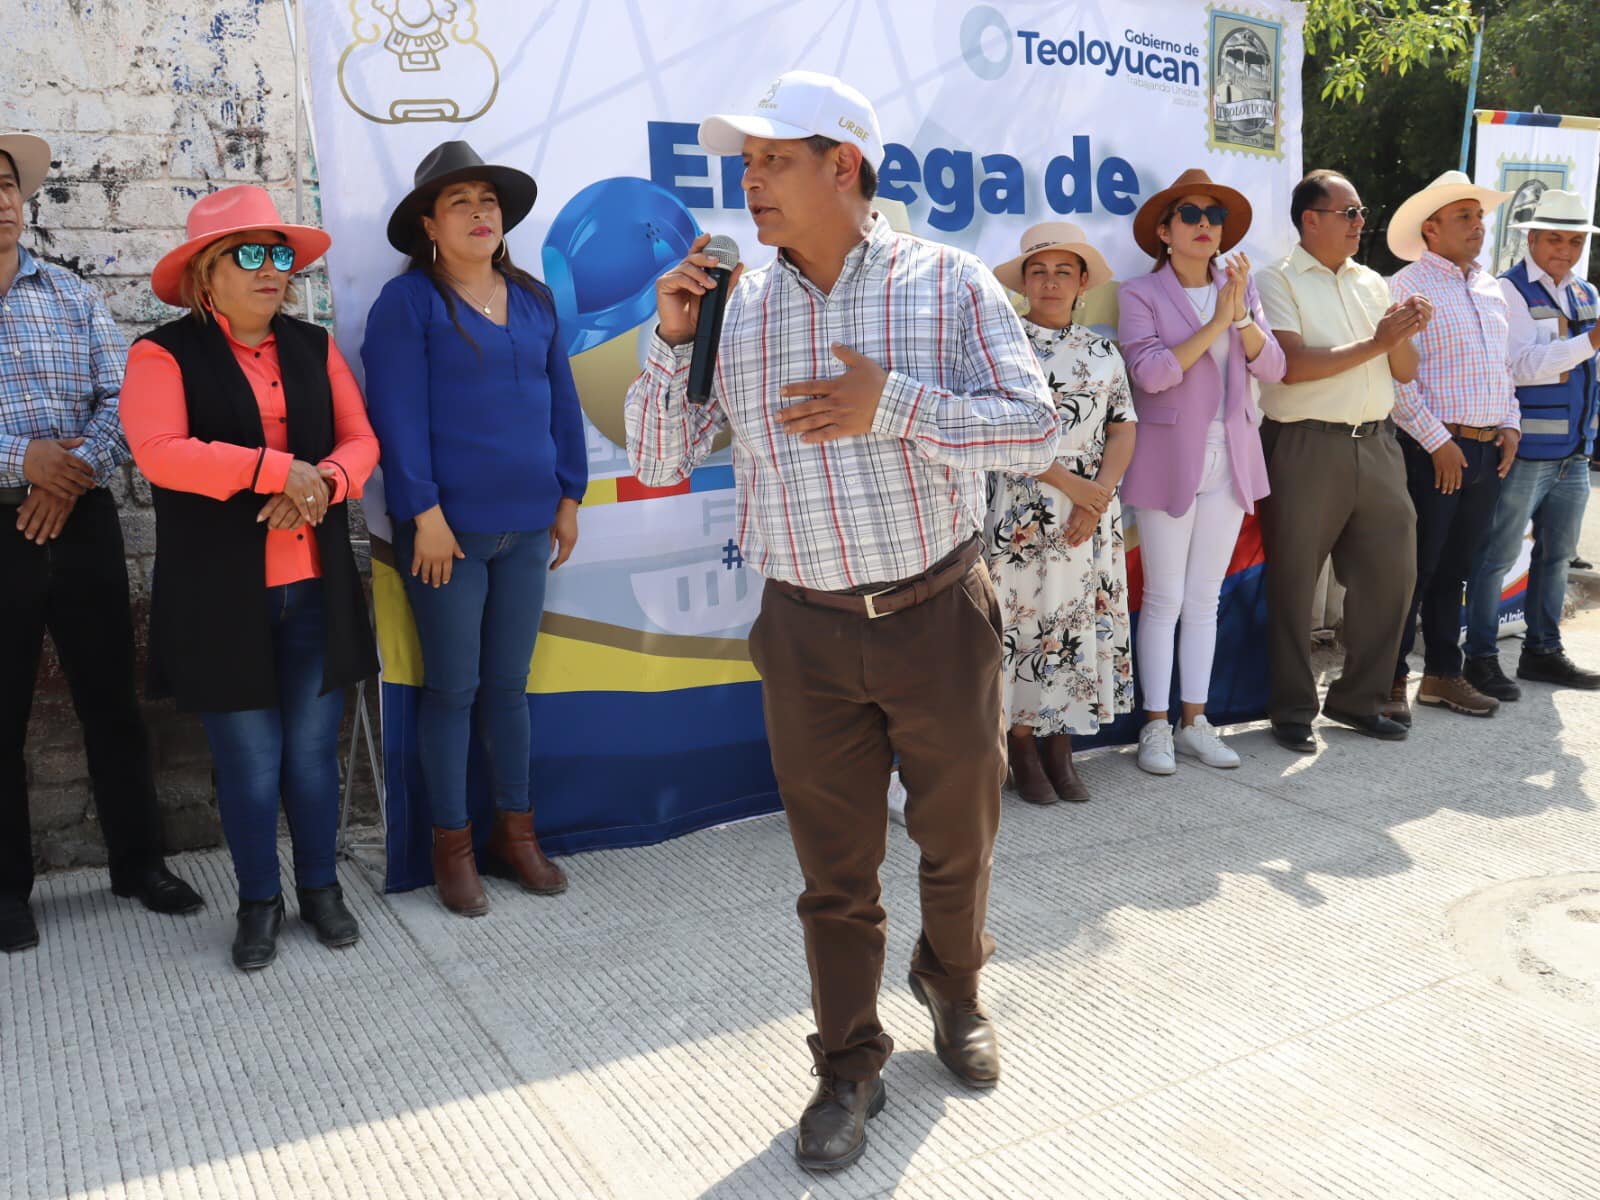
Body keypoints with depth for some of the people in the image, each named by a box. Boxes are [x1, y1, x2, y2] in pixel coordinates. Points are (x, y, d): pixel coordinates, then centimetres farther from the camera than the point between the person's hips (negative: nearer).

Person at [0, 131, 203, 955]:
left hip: (80, 521, 3)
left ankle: (139, 862, 21)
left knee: (111, 699, 8)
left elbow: (120, 399, 2)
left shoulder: (73, 297, 9)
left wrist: (77, 468, -15)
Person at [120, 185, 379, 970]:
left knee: (314, 749, 10)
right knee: (249, 759, 6)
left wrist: (322, 484, -15)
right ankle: (259, 901, 25)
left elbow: (360, 439, 5)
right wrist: (275, 471, -21)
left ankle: (320, 887, 28)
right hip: (221, 600, -3)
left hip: (315, 590, 3)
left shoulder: (313, 346, 11)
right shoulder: (165, 353, -3)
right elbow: (157, 452, -18)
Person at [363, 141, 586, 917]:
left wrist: (569, 496, 11)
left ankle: (516, 832, 26)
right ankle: (452, 845, 19)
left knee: (509, 684, 13)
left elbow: (561, 402, 13)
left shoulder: (533, 299, 11)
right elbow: (398, 415, -11)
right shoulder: (407, 301, -5)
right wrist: (424, 512, -16)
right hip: (447, 528, -4)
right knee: (453, 688, 5)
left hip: (525, 528, 5)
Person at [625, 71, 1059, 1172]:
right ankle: (849, 1068, 31)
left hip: (939, 615, -1)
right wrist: (671, 340, -9)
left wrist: (894, 404, -21)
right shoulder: (733, 309, 4)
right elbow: (659, 462, 5)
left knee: (959, 835, 17)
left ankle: (953, 986, 47)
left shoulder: (947, 282, -4)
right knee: (835, 869, 11)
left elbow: (1035, 430, -10)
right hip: (806, 633, 2)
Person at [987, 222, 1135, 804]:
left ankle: (1060, 750, 19)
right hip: (1021, 511, -4)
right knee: (1022, 621, 0)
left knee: (1079, 624, 7)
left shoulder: (1102, 351, 12)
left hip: (1094, 513, 4)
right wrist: (1069, 482, -16)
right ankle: (1023, 752, 13)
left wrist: (1100, 494, -11)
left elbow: (1122, 429, 6)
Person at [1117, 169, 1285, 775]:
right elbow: (1151, 371, -16)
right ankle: (1155, 725, 10)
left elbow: (1272, 367, 1)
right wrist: (1215, 324, -14)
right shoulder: (1140, 294, -2)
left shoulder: (1242, 287, 11)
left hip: (1230, 458, 4)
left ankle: (1194, 721, 18)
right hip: (1170, 458, -4)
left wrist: (1241, 315, -13)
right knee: (1164, 598, 0)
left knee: (1205, 598, 10)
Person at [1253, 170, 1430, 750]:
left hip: (1376, 444, 6)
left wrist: (1405, 335, -5)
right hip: (1306, 447, -6)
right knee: (1294, 582, 1)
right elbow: (1293, 365, -15)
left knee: (1390, 571, 7)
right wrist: (1376, 342, -13)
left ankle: (1359, 697, 23)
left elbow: (1405, 373, 15)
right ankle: (1293, 710, 14)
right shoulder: (1277, 283, -2)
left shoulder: (1373, 283, 16)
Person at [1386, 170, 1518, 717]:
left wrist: (1510, 425, 9)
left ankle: (1443, 675, 22)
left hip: (1488, 451, 7)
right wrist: (1438, 441, -15)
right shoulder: (1408, 287, -7)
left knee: (1455, 569, 13)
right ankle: (1390, 680, 7)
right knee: (1414, 570, -3)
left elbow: (1503, 366, 23)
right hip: (1433, 451, -7)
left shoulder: (1492, 289, 17)